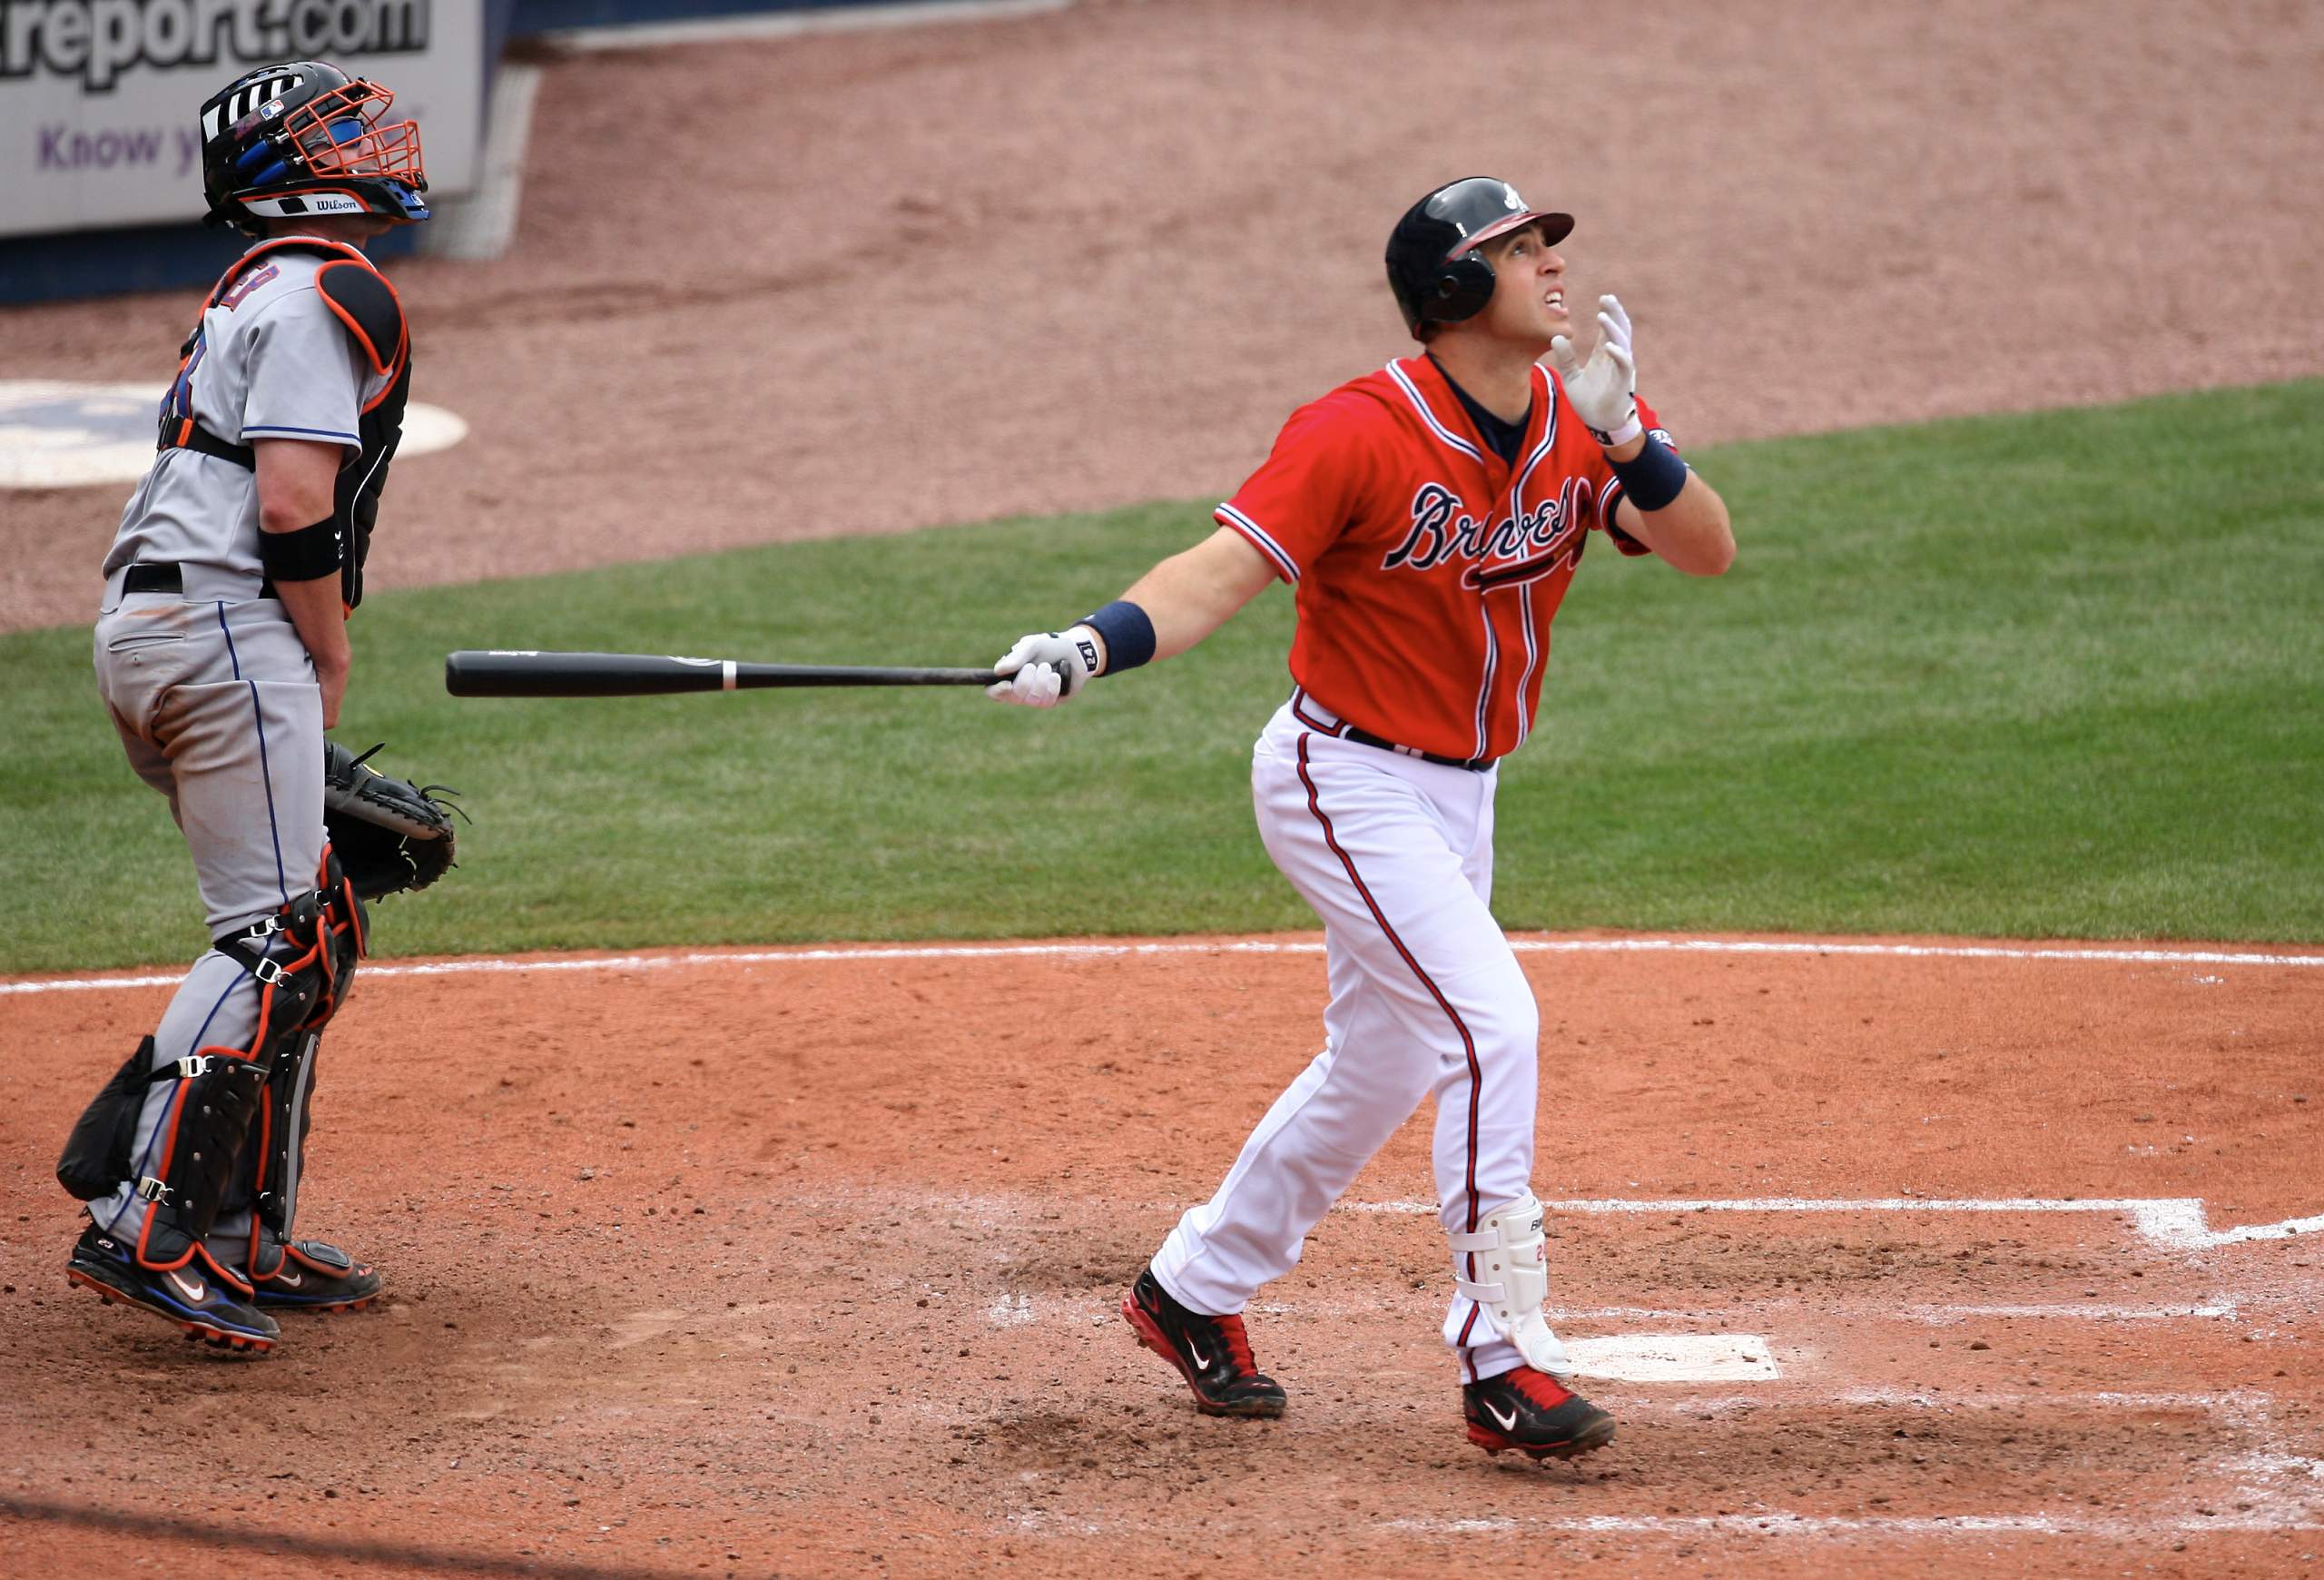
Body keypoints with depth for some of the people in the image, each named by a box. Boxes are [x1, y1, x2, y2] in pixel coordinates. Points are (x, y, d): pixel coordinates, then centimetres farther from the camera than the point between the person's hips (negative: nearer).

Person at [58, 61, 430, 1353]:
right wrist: (330, 665, -5)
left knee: (314, 932, 13)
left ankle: (245, 1237, 13)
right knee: (273, 937, -13)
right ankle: (143, 1230, -19)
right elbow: (293, 506, -17)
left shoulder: (264, 285, 23)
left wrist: (306, 677, 15)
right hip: (223, 630, -10)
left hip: (149, 630, 10)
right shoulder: (332, 290, -9)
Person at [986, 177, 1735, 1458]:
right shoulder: (1360, 434, -21)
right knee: (1490, 1020, -20)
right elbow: (1219, 572, -27)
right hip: (1345, 784, -8)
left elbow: (1708, 550, -12)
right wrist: (1088, 651, -44)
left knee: (1379, 1067, 19)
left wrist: (1622, 435, -29)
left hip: (1456, 794, 8)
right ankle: (1502, 1358, -14)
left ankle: (1193, 1291, 37)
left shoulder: (1581, 423, -3)